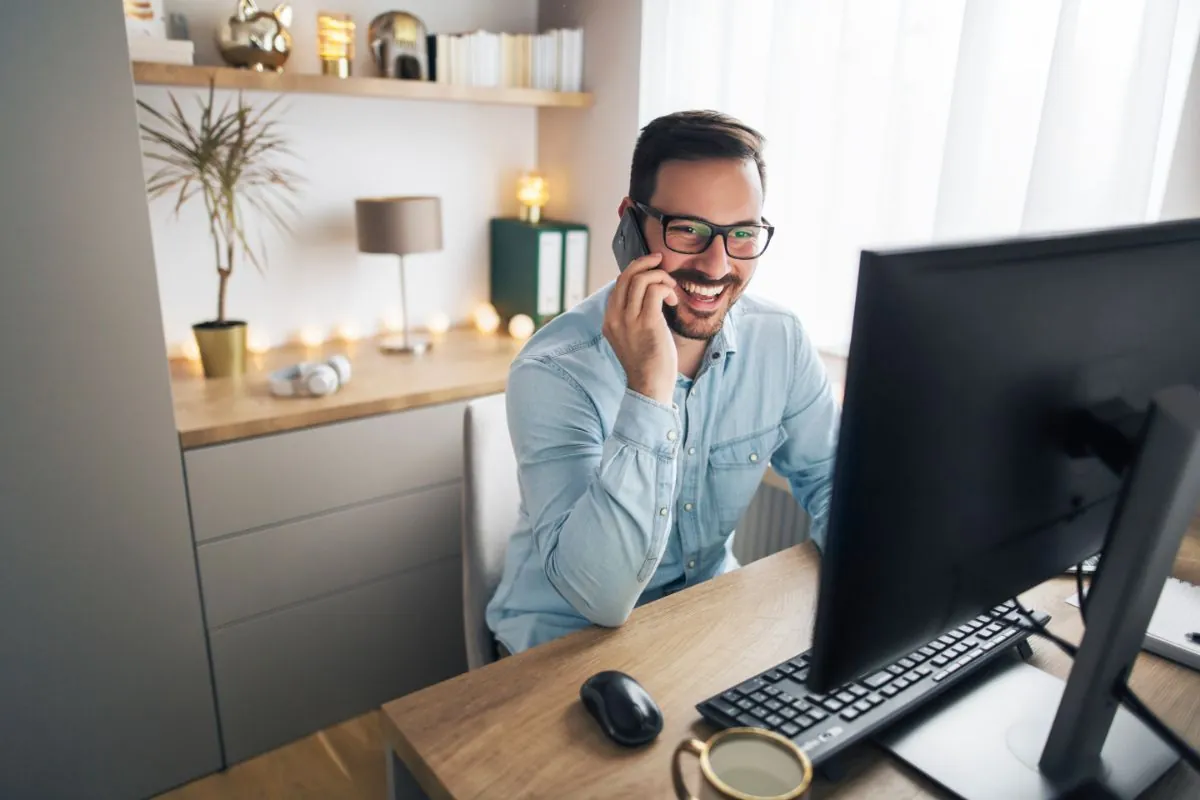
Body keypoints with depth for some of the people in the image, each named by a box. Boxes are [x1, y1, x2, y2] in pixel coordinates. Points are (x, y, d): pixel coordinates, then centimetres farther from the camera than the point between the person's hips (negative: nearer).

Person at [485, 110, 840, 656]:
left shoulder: (781, 341, -9)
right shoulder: (554, 372, -24)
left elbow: (830, 480, 3)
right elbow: (602, 596, -30)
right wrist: (648, 390, -38)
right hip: (564, 645, -3)